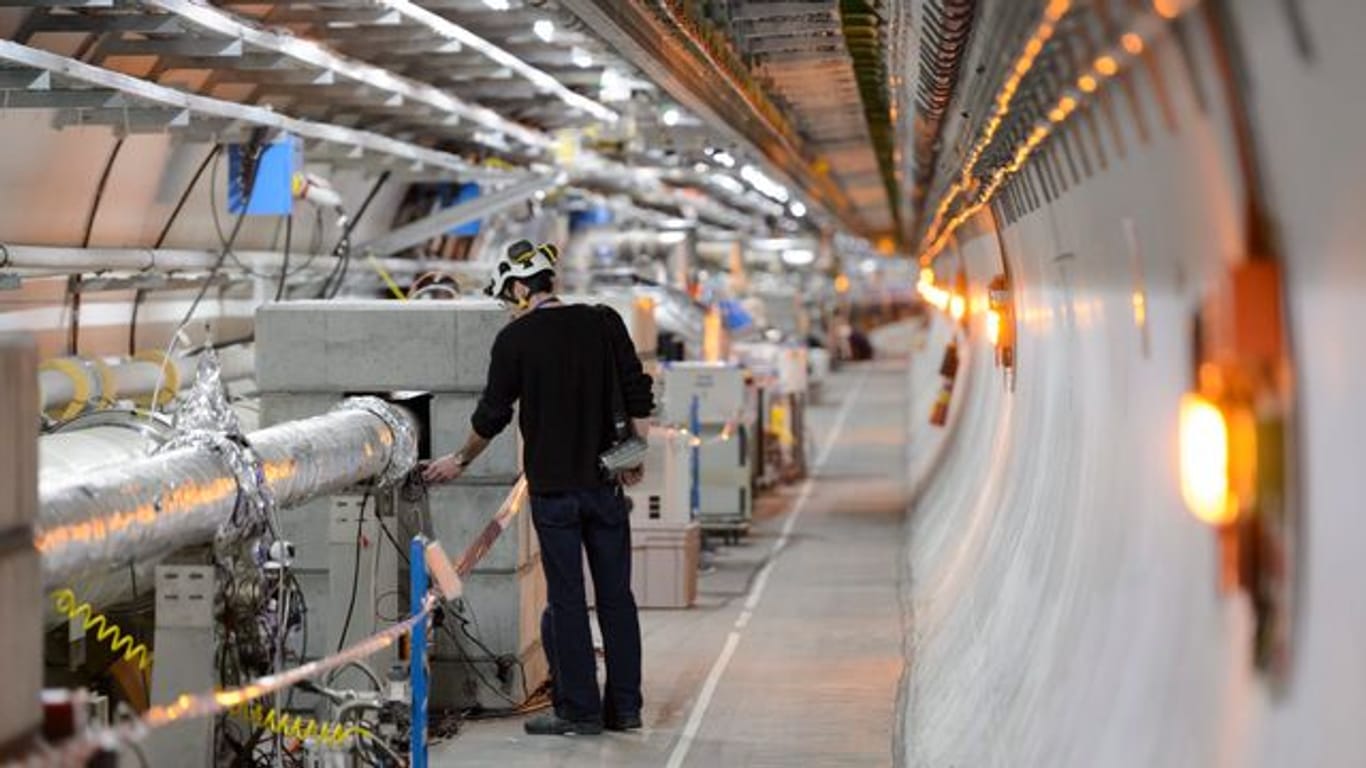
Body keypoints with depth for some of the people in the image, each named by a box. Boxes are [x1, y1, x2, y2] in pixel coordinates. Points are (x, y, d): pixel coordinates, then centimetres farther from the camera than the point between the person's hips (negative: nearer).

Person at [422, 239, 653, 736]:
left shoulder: (516, 339, -5)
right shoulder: (604, 323, 3)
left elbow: (491, 415, 1)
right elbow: (639, 399, 1)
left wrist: (460, 461, 17)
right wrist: (634, 457, 11)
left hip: (553, 487, -3)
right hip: (606, 484, 3)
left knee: (566, 600, 2)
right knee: (616, 596, 8)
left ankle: (579, 710, 4)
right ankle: (625, 707, 12)